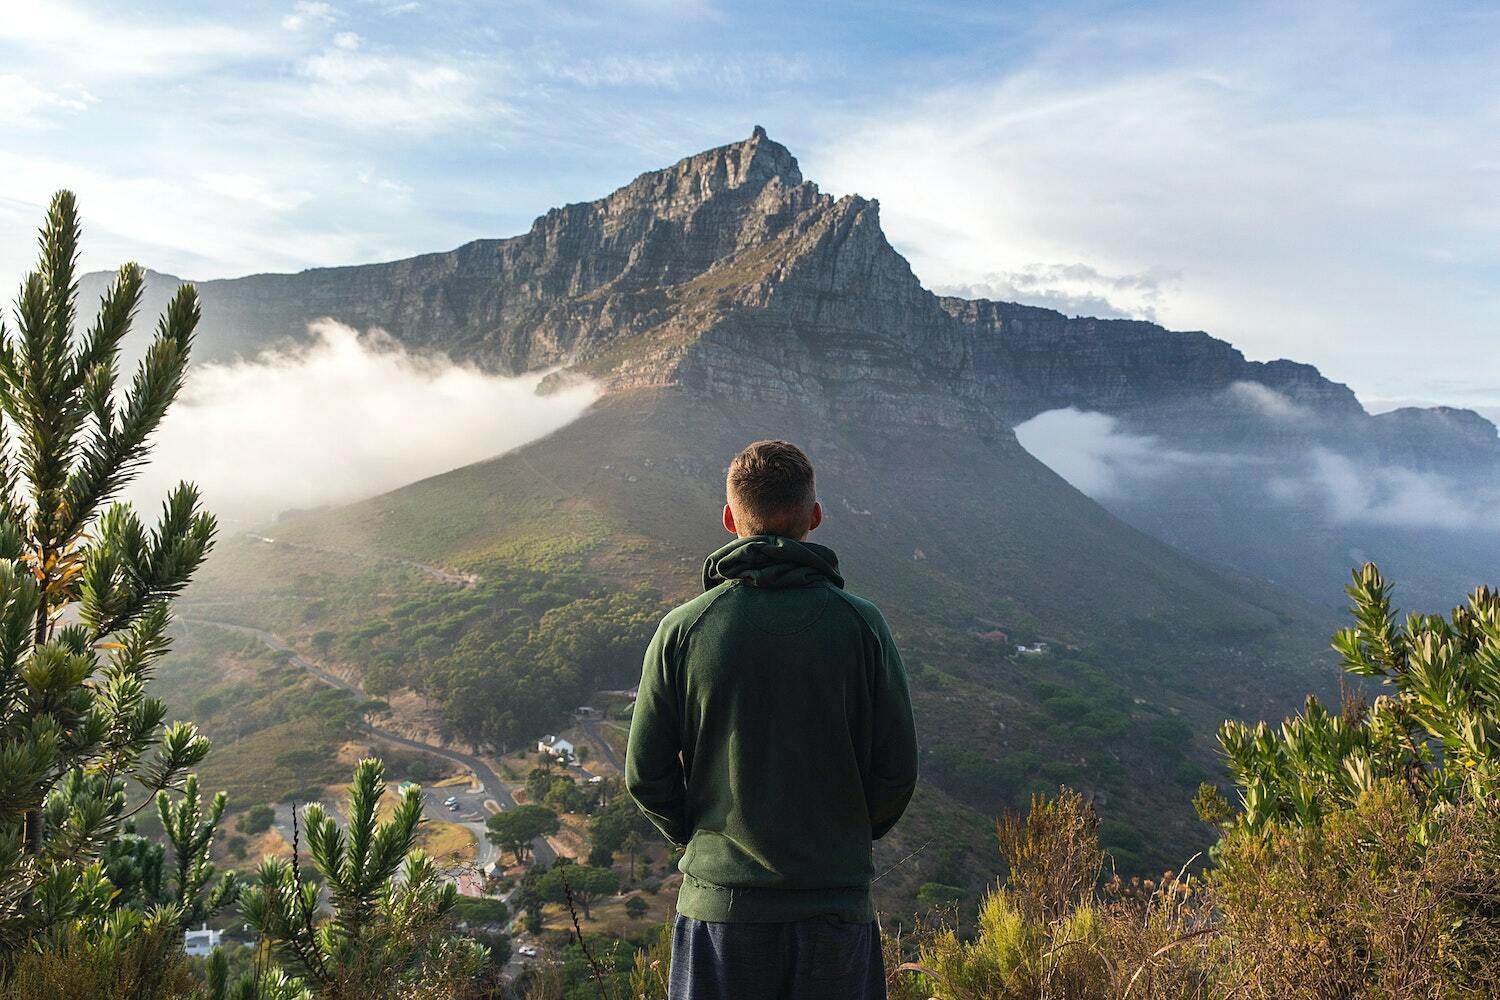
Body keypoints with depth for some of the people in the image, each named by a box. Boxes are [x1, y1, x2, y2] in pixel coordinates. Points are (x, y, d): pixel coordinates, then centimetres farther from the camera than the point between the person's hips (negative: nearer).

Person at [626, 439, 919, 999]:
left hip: (718, 901, 1)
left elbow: (645, 774, -3)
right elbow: (898, 766, -4)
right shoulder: (859, 624, -8)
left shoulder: (682, 629, -8)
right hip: (836, 902, 0)